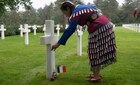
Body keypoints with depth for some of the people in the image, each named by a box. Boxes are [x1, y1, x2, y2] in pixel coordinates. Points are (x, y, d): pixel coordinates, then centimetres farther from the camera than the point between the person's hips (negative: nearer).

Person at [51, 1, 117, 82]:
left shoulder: (75, 14, -9)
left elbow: (69, 31, -14)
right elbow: (94, 8, 26)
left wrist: (59, 43, -11)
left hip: (98, 29, -9)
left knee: (95, 52, 0)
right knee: (97, 51, 14)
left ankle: (97, 76, 6)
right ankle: (96, 73, 23)